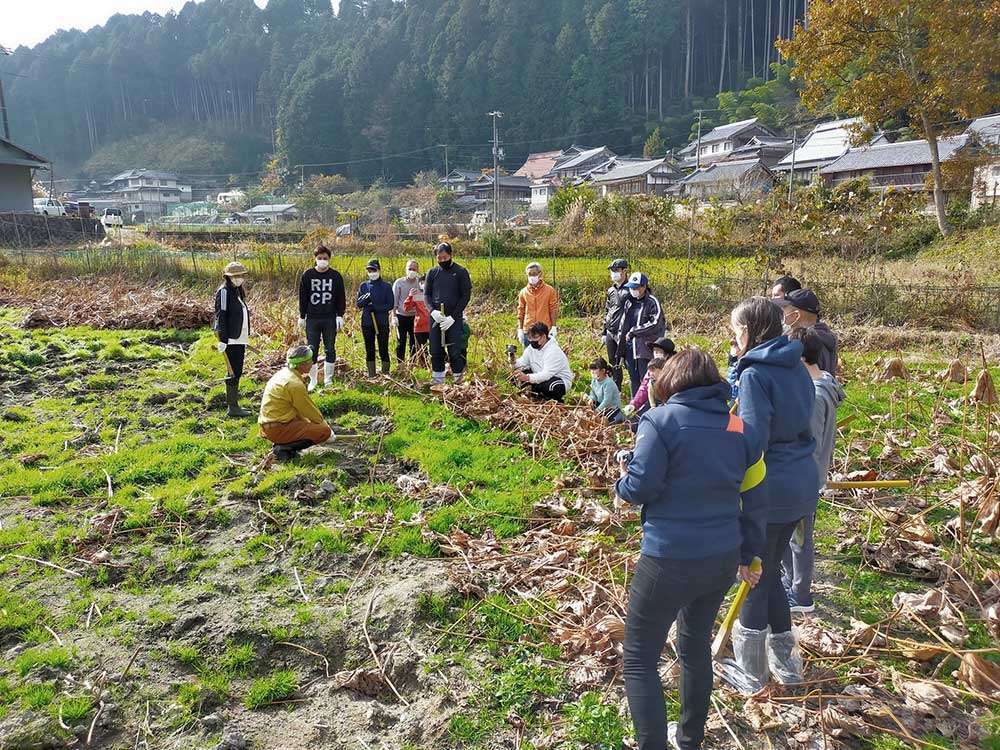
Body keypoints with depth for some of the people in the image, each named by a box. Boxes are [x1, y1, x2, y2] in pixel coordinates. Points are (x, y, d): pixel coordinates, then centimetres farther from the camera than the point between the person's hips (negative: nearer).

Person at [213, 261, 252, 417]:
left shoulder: (238, 291, 15)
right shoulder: (224, 292, -11)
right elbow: (220, 317, -15)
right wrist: (222, 340, -20)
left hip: (240, 339, 9)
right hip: (231, 340, -9)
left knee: (237, 372, 13)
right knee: (233, 372, -6)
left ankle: (234, 403, 21)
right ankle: (232, 407, -1)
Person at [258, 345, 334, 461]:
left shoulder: (284, 373, 10)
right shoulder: (295, 384, -20)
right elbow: (310, 411, -10)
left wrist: (320, 421, 18)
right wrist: (326, 427, 6)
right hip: (277, 429, -10)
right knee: (324, 431, -12)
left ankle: (282, 444, 11)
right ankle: (283, 448, -10)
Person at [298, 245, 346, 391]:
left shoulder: (335, 275, 3)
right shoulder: (308, 275, 3)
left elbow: (341, 297, 4)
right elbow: (302, 297, 6)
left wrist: (340, 316, -2)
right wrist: (302, 316, 4)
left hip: (330, 319, 0)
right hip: (312, 319, 0)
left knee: (330, 350, 6)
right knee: (312, 350, 1)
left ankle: (328, 380, 17)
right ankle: (313, 380, 11)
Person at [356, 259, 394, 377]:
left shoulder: (386, 286, 2)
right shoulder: (364, 286, 10)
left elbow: (390, 305, -3)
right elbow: (359, 303, 5)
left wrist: (376, 307, -15)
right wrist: (366, 298, -16)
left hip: (382, 323, -3)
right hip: (367, 322, 3)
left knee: (383, 350, -3)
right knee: (369, 350, 7)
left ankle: (385, 375, 5)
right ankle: (371, 376, 14)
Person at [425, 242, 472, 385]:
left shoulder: (461, 272, -1)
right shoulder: (432, 273, 9)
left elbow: (466, 295, -4)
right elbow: (427, 294, 11)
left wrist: (453, 317, -12)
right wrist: (433, 311, -9)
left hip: (454, 319, -3)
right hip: (436, 318, 3)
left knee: (455, 352, -4)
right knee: (435, 352, 6)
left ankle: (458, 380, 8)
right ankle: (437, 381, 17)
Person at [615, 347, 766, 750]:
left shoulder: (660, 420, -14)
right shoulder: (742, 429, 4)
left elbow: (640, 489, -16)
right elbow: (755, 503, 10)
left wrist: (622, 481, 7)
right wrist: (748, 554, 22)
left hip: (669, 562, -7)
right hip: (722, 560, 7)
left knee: (639, 660, 8)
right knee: (696, 646, 26)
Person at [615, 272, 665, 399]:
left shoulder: (652, 302, -8)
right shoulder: (629, 302, 13)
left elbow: (655, 324, -17)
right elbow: (622, 324, 19)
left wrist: (634, 331, -13)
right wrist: (621, 345, 14)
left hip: (645, 348, -7)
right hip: (629, 349, 7)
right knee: (634, 380, 13)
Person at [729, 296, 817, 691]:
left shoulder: (755, 374, -19)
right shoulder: (795, 366, 6)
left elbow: (753, 441, -22)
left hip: (769, 488, -8)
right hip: (801, 482, 8)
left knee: (755, 575, 8)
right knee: (770, 569, 22)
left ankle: (751, 673, 24)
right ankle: (786, 662, 35)